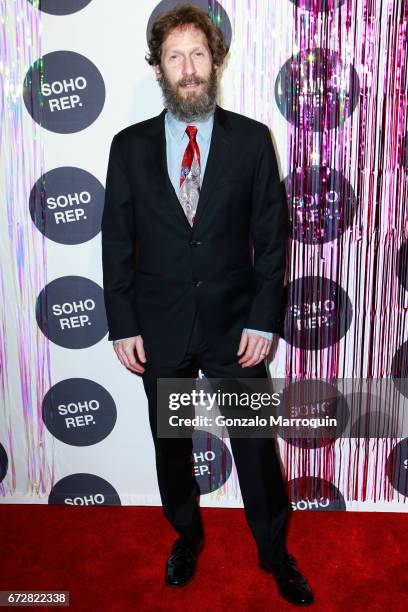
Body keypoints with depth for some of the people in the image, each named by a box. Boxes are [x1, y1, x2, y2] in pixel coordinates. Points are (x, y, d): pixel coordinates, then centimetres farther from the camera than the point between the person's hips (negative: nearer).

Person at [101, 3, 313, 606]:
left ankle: (276, 554, 33)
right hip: (159, 329, 2)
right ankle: (187, 537, 42)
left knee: (256, 446, 10)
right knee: (170, 445, 17)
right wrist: (123, 325, -3)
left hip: (235, 327, -1)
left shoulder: (252, 139, -2)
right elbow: (117, 241, 2)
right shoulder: (130, 145, 1)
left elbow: (272, 236, -2)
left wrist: (263, 320, -7)